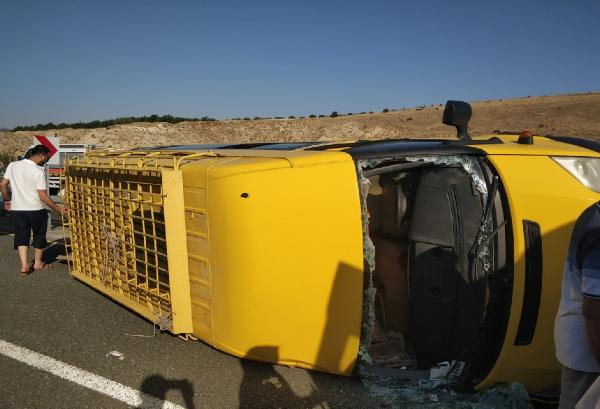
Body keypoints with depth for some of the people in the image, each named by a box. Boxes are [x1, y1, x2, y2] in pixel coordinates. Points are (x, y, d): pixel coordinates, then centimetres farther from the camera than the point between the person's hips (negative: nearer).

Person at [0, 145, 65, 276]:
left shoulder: (12, 165, 0)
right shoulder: (37, 171, -18)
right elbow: (43, 196, -20)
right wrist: (59, 209, -12)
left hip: (17, 209, 5)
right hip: (35, 210, -5)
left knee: (21, 236, 13)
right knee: (39, 235, 15)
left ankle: (24, 265, 4)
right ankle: (38, 263, 28)